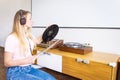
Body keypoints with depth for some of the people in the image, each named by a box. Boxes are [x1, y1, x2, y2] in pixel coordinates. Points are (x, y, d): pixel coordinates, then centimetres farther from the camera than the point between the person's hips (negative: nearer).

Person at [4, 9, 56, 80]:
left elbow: (37, 41, 30)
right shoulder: (12, 38, -18)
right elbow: (7, 62, -17)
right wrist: (26, 60, -27)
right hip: (16, 72, -7)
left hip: (29, 68, 7)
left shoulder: (29, 35, 6)